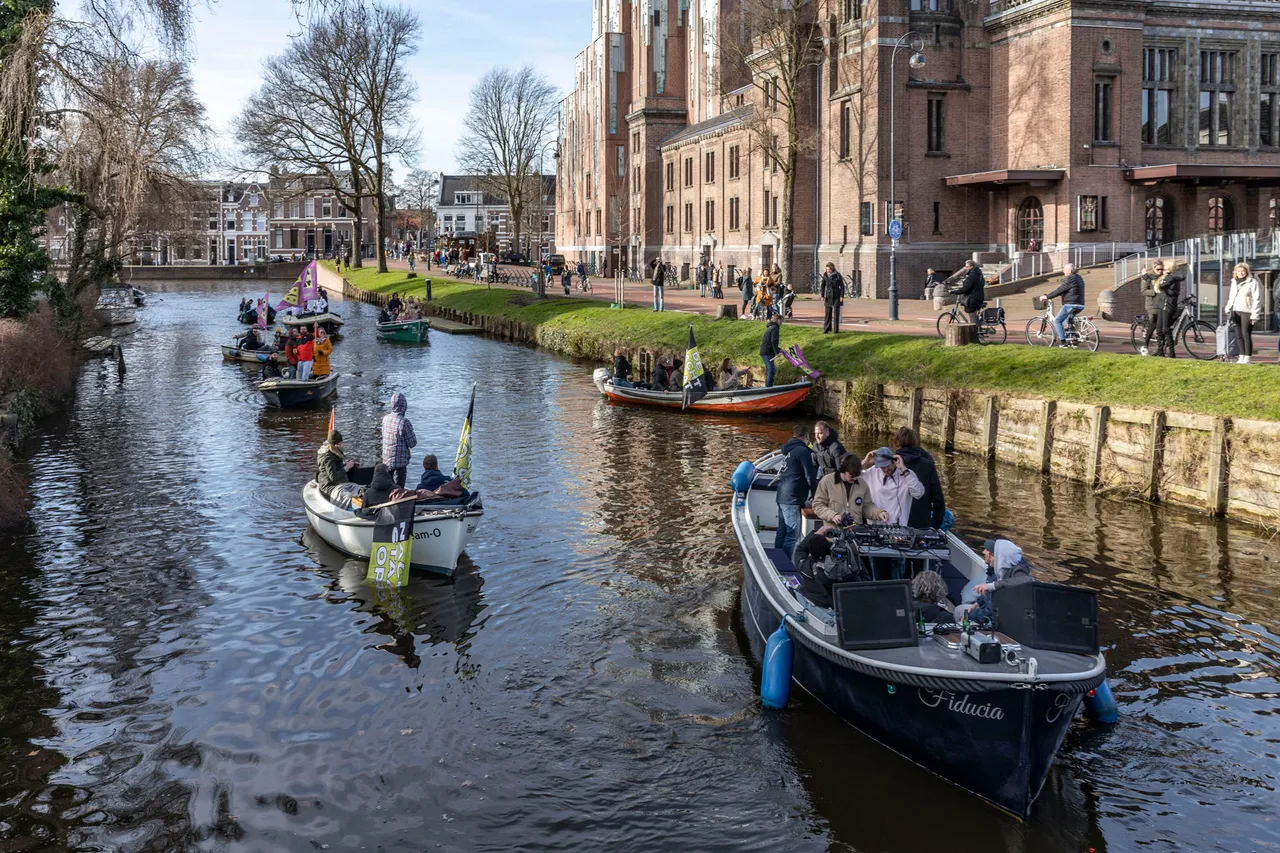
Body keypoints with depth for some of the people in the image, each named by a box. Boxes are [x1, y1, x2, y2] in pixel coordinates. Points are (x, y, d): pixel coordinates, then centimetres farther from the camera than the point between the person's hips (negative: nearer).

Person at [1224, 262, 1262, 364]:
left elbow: (1257, 300, -8)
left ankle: (1248, 357, -3)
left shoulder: (1253, 282, -4)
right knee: (1239, 335, 7)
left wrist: (1255, 315, -14)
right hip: (1236, 312, 6)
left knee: (1246, 334, -7)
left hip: (1247, 312, -6)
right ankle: (1242, 356, 14)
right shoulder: (1234, 282, 17)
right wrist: (1228, 310, 17)